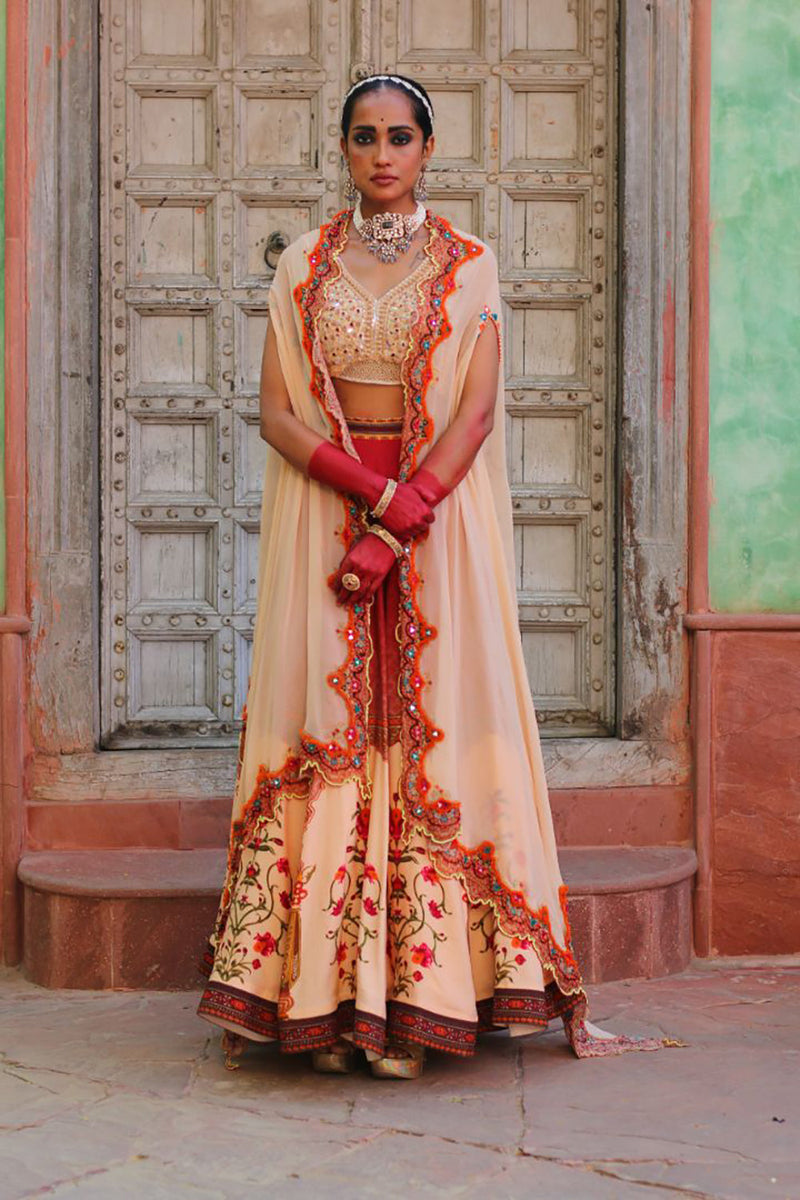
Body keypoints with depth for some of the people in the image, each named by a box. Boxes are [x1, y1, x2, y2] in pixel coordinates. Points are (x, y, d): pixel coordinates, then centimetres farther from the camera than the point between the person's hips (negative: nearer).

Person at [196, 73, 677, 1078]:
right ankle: (327, 996, 1)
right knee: (325, 735, -3)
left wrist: (399, 524, -16)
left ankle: (411, 1000, 0)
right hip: (323, 514, 1)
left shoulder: (468, 266, 5)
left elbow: (478, 409, -5)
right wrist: (372, 488, -14)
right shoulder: (303, 268, 9)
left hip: (440, 518, -1)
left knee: (431, 730, -5)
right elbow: (275, 411, 1)